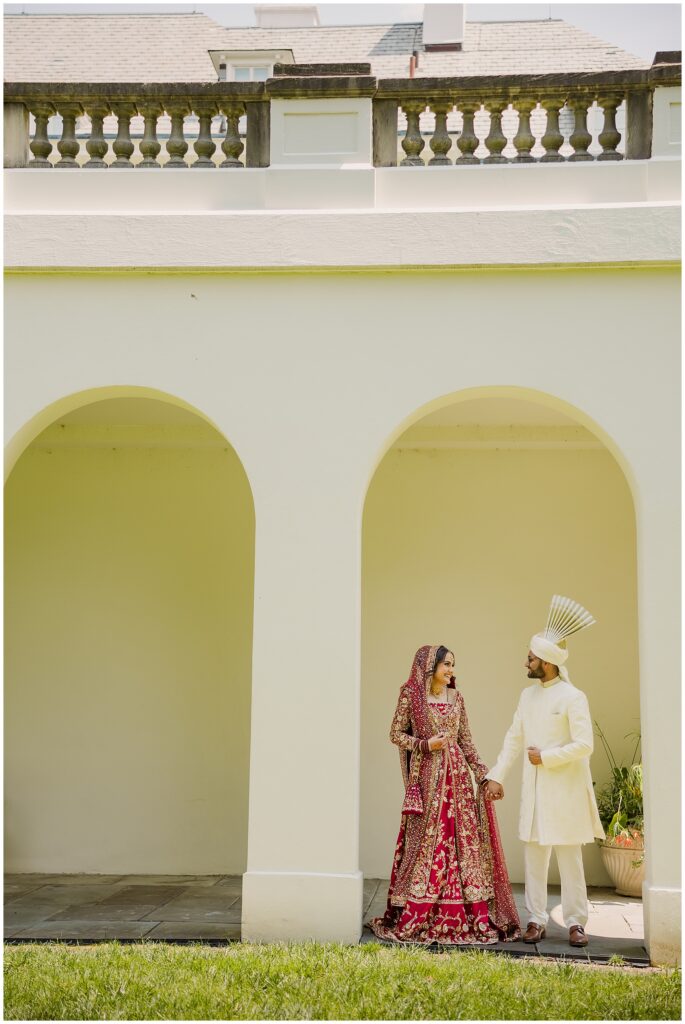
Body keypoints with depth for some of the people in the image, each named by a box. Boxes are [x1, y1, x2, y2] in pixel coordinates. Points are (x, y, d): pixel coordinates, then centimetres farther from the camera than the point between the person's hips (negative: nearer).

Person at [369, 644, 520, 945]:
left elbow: (466, 740, 13)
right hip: (426, 777, -4)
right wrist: (426, 744, -13)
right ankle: (413, 920, 4)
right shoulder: (411, 695, -2)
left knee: (463, 842, 1)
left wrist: (483, 773, 6)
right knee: (426, 844, -3)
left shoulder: (456, 697, 11)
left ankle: (471, 917, 5)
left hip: (456, 775, 4)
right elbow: (396, 733, 0)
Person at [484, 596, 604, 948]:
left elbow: (584, 745, -15)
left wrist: (545, 757, -13)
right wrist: (496, 775, 8)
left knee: (570, 858, 3)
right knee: (534, 856, 8)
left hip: (565, 790, -5)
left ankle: (575, 922, 13)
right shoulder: (528, 695, 8)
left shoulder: (573, 698, -11)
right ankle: (536, 919, 15)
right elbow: (514, 738, 12)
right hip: (534, 790, 6)